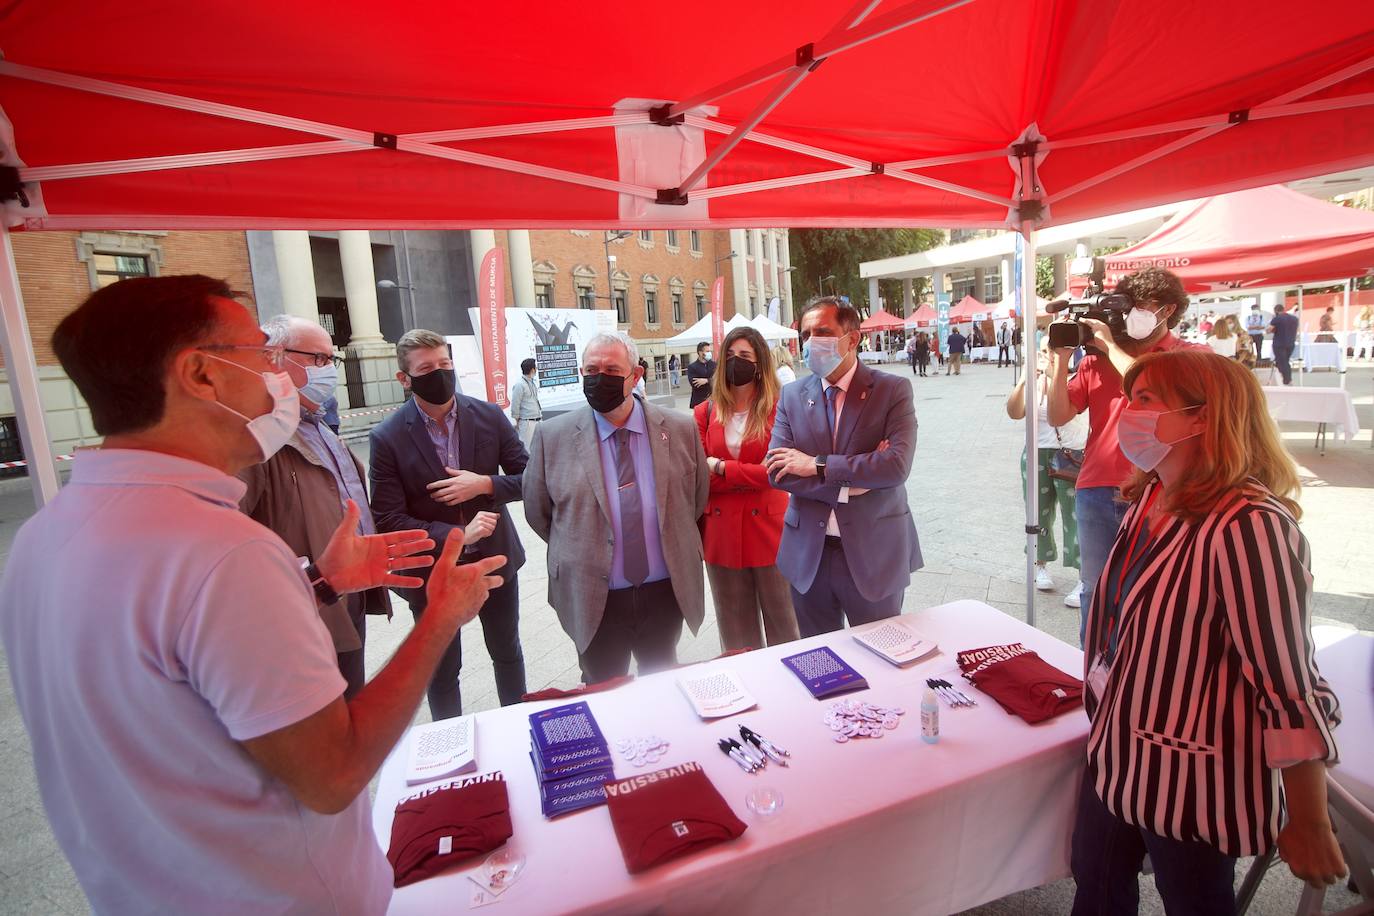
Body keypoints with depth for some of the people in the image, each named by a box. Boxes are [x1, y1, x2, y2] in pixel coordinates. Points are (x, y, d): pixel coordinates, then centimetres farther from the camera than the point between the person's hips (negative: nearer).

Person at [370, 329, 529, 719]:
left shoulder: (489, 416, -8)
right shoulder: (387, 437, -13)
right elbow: (387, 519, -15)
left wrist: (485, 484, -21)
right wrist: (458, 535, -25)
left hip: (496, 559, 2)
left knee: (507, 653, 22)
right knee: (443, 671, 16)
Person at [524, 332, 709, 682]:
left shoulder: (680, 429, -4)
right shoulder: (553, 437, -8)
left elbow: (698, 498, 9)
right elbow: (537, 512, 3)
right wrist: (579, 555, 5)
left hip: (666, 593, 2)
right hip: (594, 600, -1)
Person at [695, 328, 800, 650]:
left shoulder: (778, 409, -5)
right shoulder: (705, 412, 4)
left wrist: (721, 468, -11)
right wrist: (751, 476, -11)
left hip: (768, 530, -3)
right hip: (721, 535, 3)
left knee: (782, 624, 12)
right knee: (735, 631, 17)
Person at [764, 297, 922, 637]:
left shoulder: (892, 390, -5)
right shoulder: (792, 395, 2)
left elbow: (898, 464, -19)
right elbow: (776, 471, -7)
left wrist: (818, 465, -17)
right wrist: (857, 474, -15)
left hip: (874, 551, -2)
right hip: (809, 554, 3)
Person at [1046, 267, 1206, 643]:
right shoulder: (1096, 359, 11)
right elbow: (1057, 416, 5)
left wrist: (1111, 347, -11)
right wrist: (1062, 357, -3)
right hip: (1096, 494, 3)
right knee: (1096, 592, 12)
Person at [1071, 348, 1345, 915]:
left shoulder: (1249, 527, -26)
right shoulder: (1149, 498, -1)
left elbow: (1292, 687, -23)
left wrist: (1308, 827, -16)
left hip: (1193, 781, -6)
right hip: (1116, 752, 7)